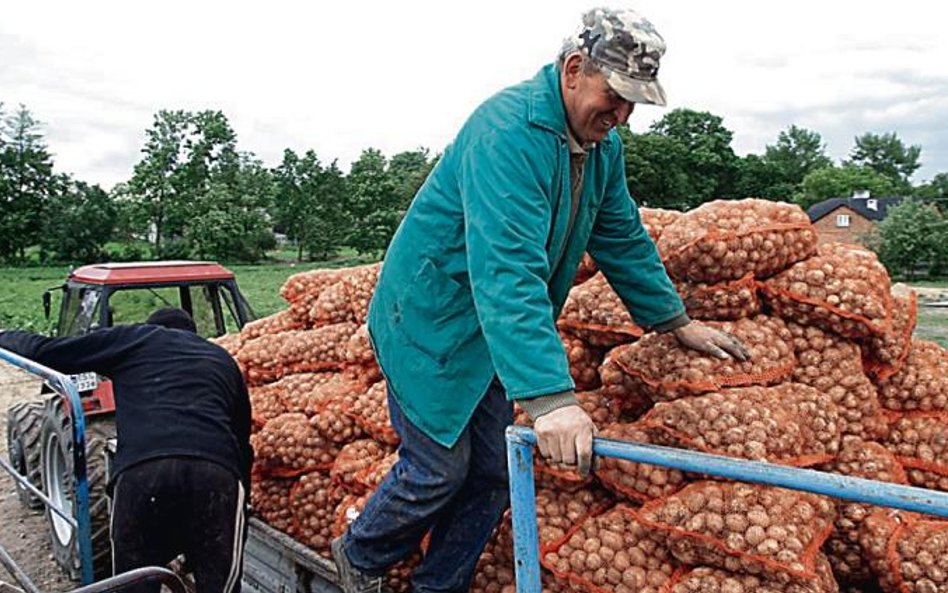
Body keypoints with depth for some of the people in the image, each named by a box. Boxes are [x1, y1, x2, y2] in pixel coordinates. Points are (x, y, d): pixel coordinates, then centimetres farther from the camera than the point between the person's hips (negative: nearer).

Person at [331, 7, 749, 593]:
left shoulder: (604, 148, 2)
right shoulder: (509, 131, -28)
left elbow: (624, 241, 15)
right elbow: (508, 271, -38)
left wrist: (678, 322, 16)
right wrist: (552, 397, -44)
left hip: (498, 333, 8)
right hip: (432, 319, -8)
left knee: (493, 475, 9)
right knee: (441, 468, 0)